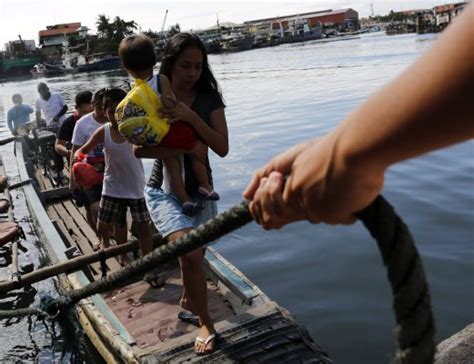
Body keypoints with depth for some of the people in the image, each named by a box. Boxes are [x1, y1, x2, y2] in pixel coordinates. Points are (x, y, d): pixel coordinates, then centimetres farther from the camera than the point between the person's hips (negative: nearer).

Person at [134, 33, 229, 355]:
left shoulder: (209, 98, -6)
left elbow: (222, 148, -14)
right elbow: (139, 149, -10)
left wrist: (191, 117, -26)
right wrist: (176, 151, -26)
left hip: (200, 190, 3)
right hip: (164, 190, -2)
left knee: (194, 255, 19)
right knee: (190, 252, -23)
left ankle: (188, 298, 52)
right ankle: (206, 323, -1)